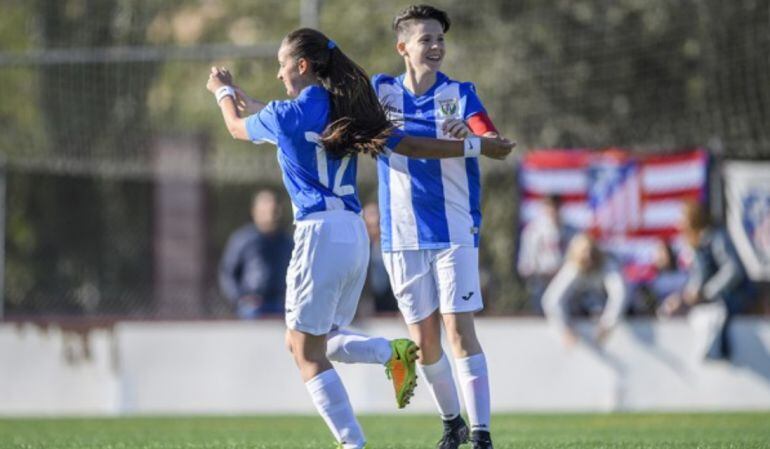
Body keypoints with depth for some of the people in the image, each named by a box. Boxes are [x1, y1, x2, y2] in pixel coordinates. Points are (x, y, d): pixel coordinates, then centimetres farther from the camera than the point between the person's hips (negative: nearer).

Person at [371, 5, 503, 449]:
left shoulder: (461, 94, -3)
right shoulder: (381, 91, 4)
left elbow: (496, 143, -15)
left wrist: (471, 133, -38)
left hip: (456, 233, -3)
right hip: (403, 237, 3)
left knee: (460, 330, -12)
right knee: (424, 339, 6)